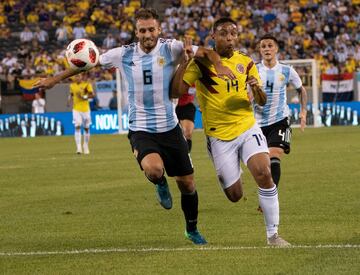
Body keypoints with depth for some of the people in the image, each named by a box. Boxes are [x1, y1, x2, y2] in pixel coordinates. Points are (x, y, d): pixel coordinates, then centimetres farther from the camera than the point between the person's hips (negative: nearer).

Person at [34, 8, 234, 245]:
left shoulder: (170, 48, -5)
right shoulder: (123, 55, -1)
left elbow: (205, 52, -13)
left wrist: (218, 64, -35)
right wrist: (56, 78, 11)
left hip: (170, 128, 1)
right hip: (141, 130, -1)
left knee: (187, 184, 9)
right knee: (153, 168, -32)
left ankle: (192, 229, 36)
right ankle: (161, 184, 7)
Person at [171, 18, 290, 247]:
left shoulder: (246, 62, 4)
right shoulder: (201, 62, -6)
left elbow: (262, 102, 8)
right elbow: (176, 92, -12)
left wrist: (256, 89, -15)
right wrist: (184, 63, -24)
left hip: (247, 128, 2)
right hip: (219, 137, -2)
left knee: (264, 174, -23)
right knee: (235, 196, 1)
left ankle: (273, 234, -10)